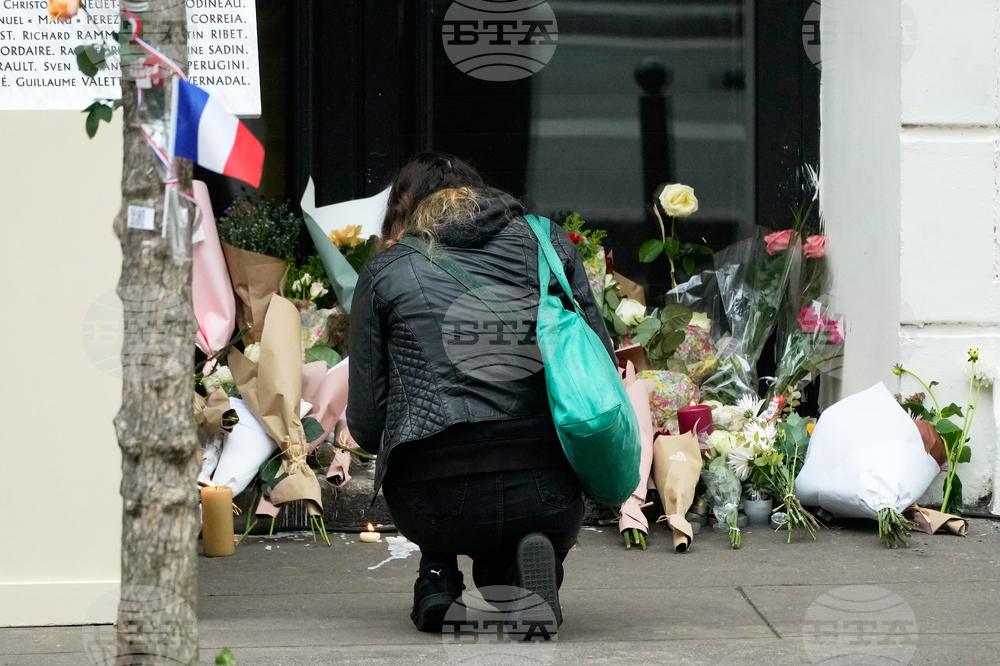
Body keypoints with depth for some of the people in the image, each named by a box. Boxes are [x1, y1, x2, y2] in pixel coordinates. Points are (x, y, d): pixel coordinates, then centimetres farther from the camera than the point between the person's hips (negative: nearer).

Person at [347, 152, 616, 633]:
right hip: (549, 500, 1)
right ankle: (513, 571, 2)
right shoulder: (547, 242, 16)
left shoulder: (384, 272, 12)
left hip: (436, 505, -1)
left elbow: (366, 425, 11)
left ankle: (438, 575, 17)